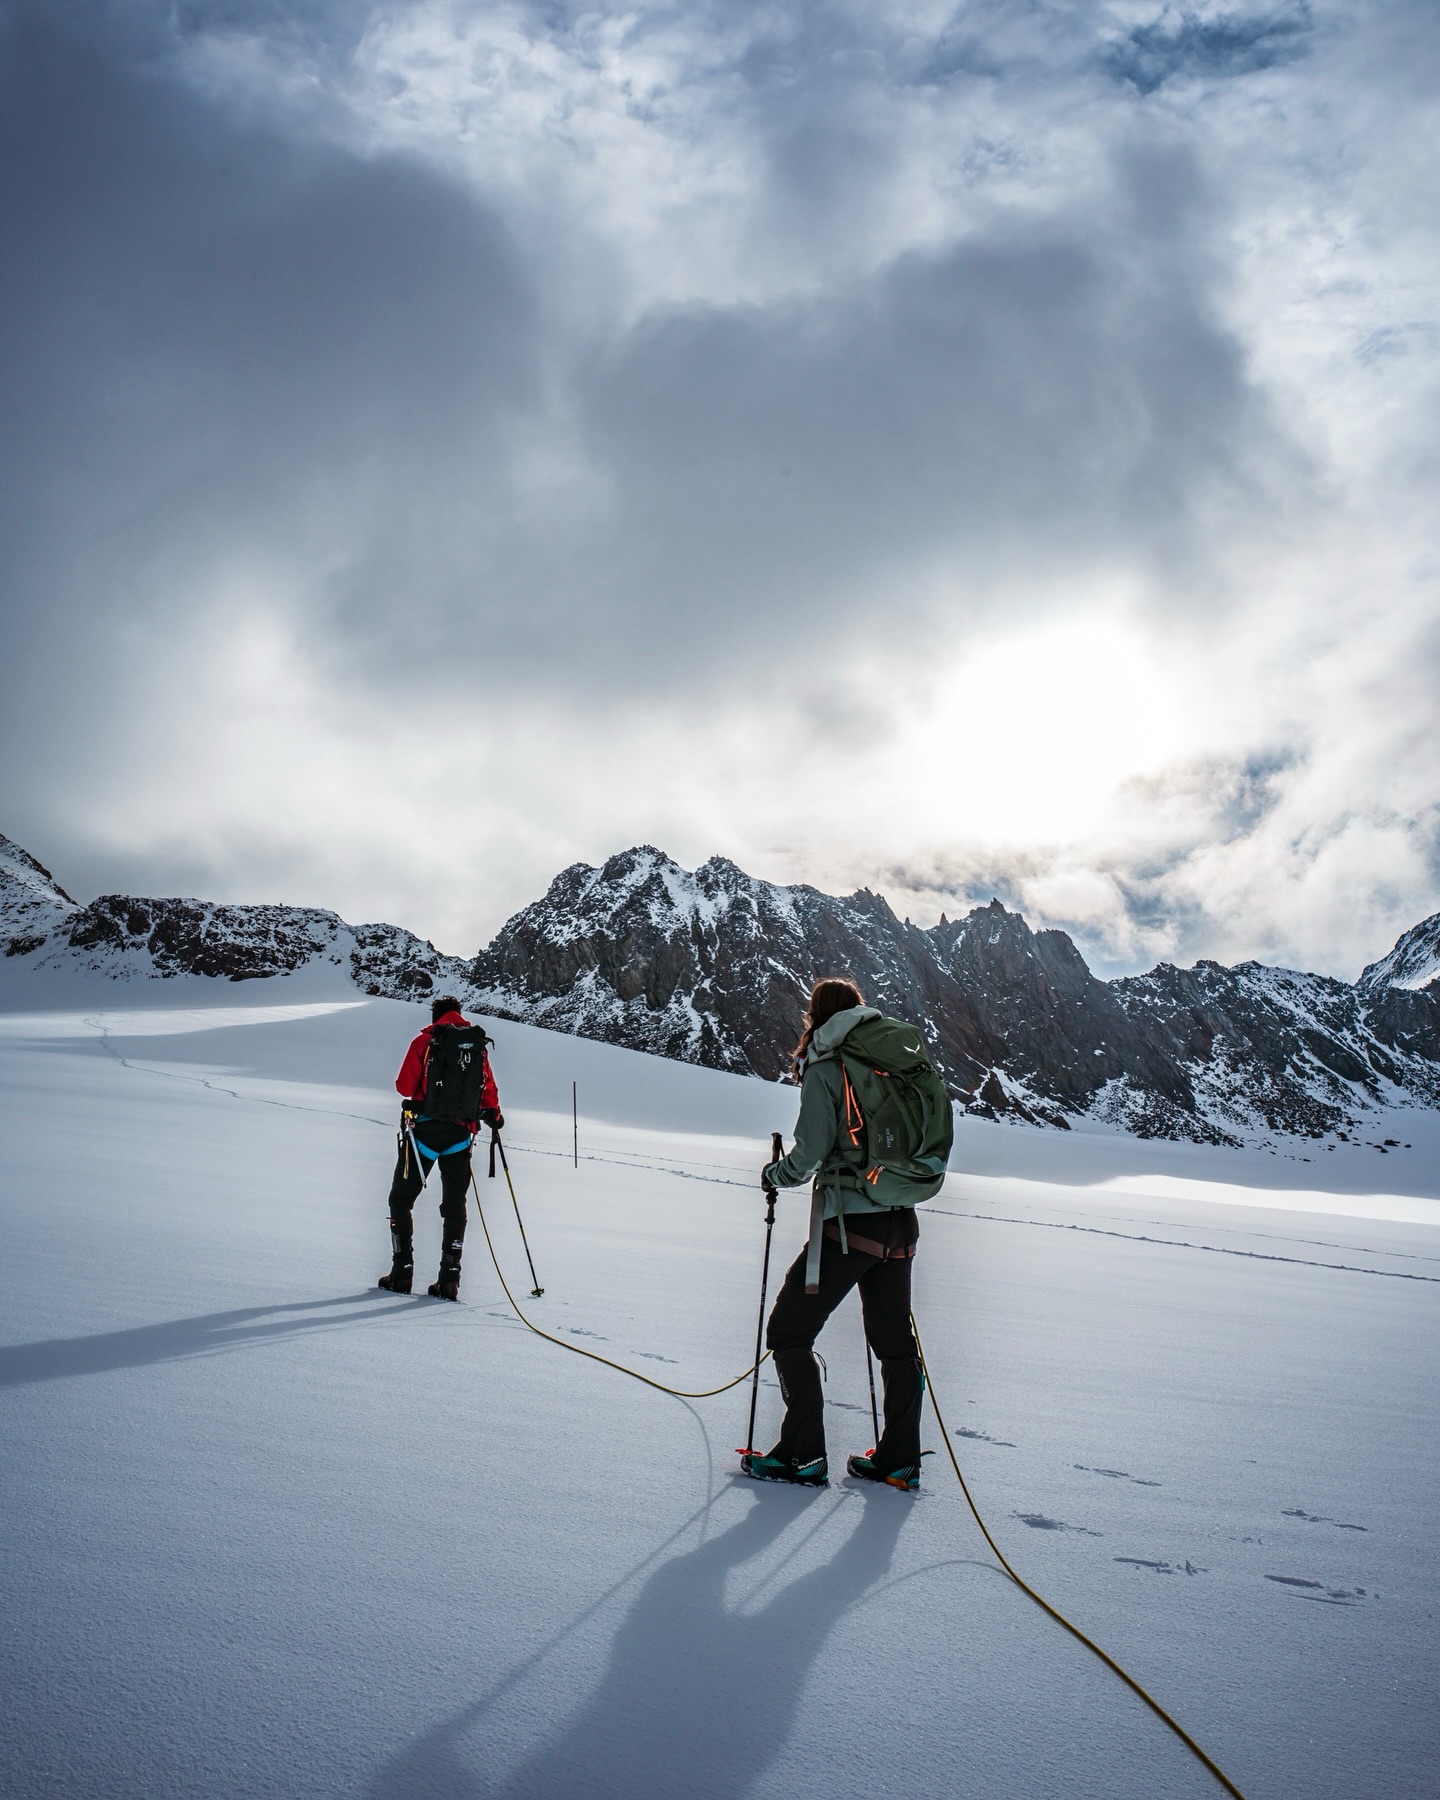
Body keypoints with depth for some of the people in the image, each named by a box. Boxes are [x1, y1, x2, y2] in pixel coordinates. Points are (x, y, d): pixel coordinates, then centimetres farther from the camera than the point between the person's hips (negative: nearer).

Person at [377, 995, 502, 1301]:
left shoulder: (425, 1041, -4)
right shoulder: (478, 1044, 6)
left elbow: (404, 1086, -5)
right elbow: (488, 1087, 6)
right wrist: (494, 1115, 22)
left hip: (424, 1129, -3)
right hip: (461, 1133, 3)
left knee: (401, 1198, 10)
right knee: (455, 1204, 9)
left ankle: (402, 1271, 5)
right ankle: (449, 1278, 2)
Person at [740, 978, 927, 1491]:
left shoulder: (825, 1068, -9)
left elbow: (809, 1153, -13)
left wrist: (774, 1174, 6)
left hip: (847, 1223, -6)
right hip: (901, 1223, 7)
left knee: (788, 1333, 6)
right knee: (895, 1339, 17)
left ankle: (802, 1456, 6)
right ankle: (899, 1460, 21)